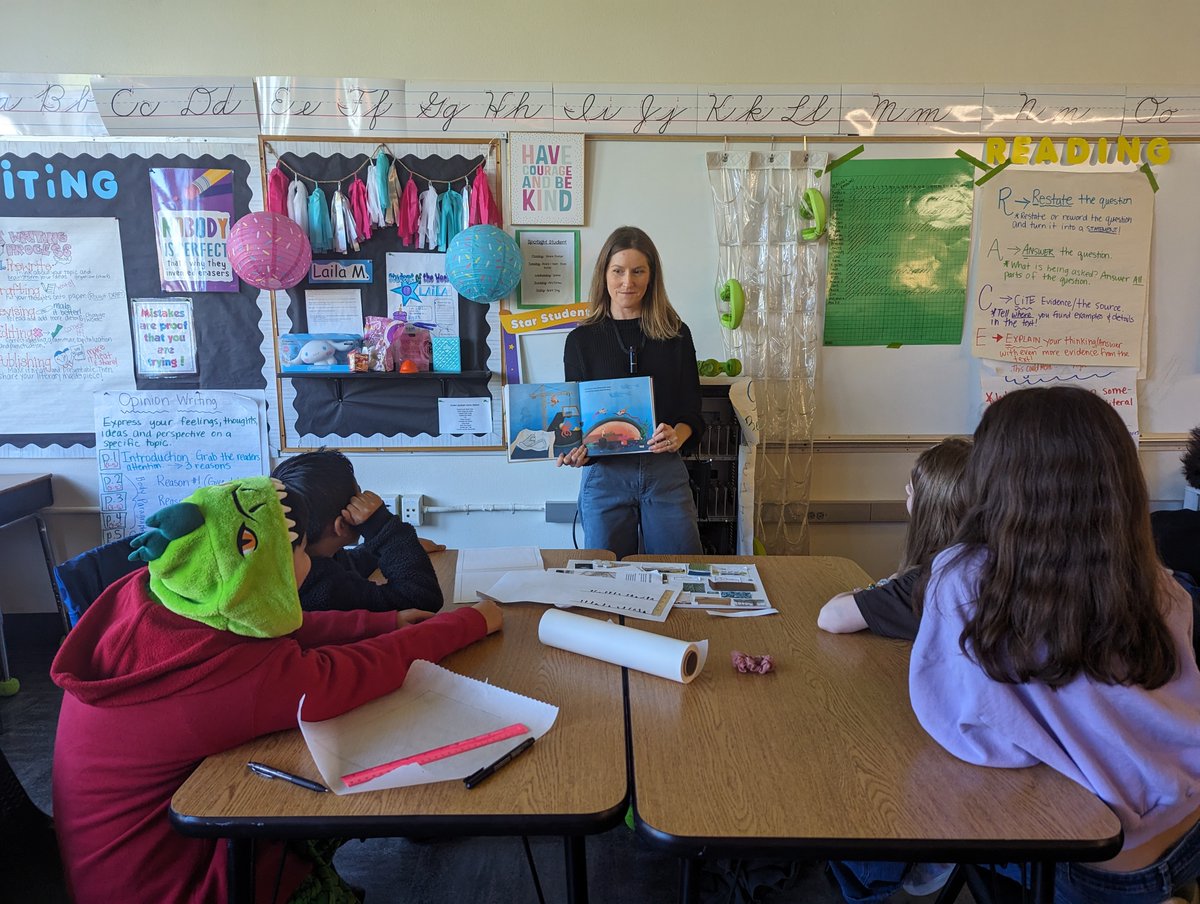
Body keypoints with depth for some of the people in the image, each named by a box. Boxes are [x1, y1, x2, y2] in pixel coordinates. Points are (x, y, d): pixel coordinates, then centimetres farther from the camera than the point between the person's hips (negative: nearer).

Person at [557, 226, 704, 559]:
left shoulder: (676, 334, 4)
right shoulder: (581, 339, 3)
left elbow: (692, 411, 3)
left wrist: (678, 435, -19)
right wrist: (576, 452, -17)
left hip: (666, 472, 1)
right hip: (604, 474, 0)